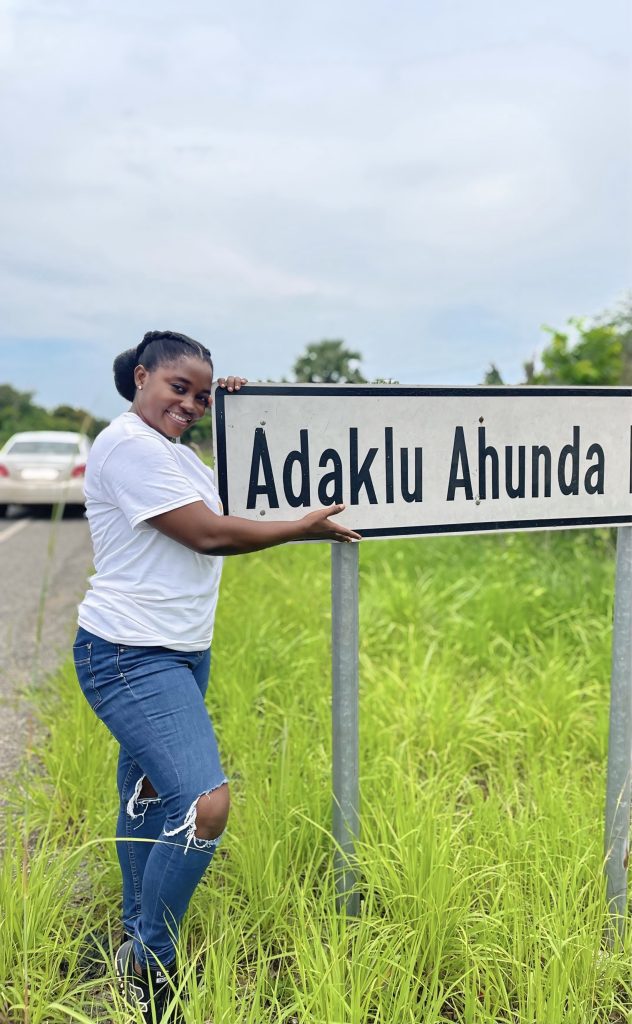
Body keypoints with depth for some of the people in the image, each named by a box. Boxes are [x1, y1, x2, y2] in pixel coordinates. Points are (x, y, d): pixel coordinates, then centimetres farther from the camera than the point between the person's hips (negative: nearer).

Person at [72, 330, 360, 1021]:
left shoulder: (169, 449, 16)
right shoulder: (128, 445, -16)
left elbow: (230, 493, 25)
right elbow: (209, 534, -19)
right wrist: (307, 527, -8)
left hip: (181, 653, 10)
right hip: (131, 658, -10)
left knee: (149, 798, 19)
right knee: (204, 805, -19)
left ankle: (138, 936, 36)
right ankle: (147, 964, 1)